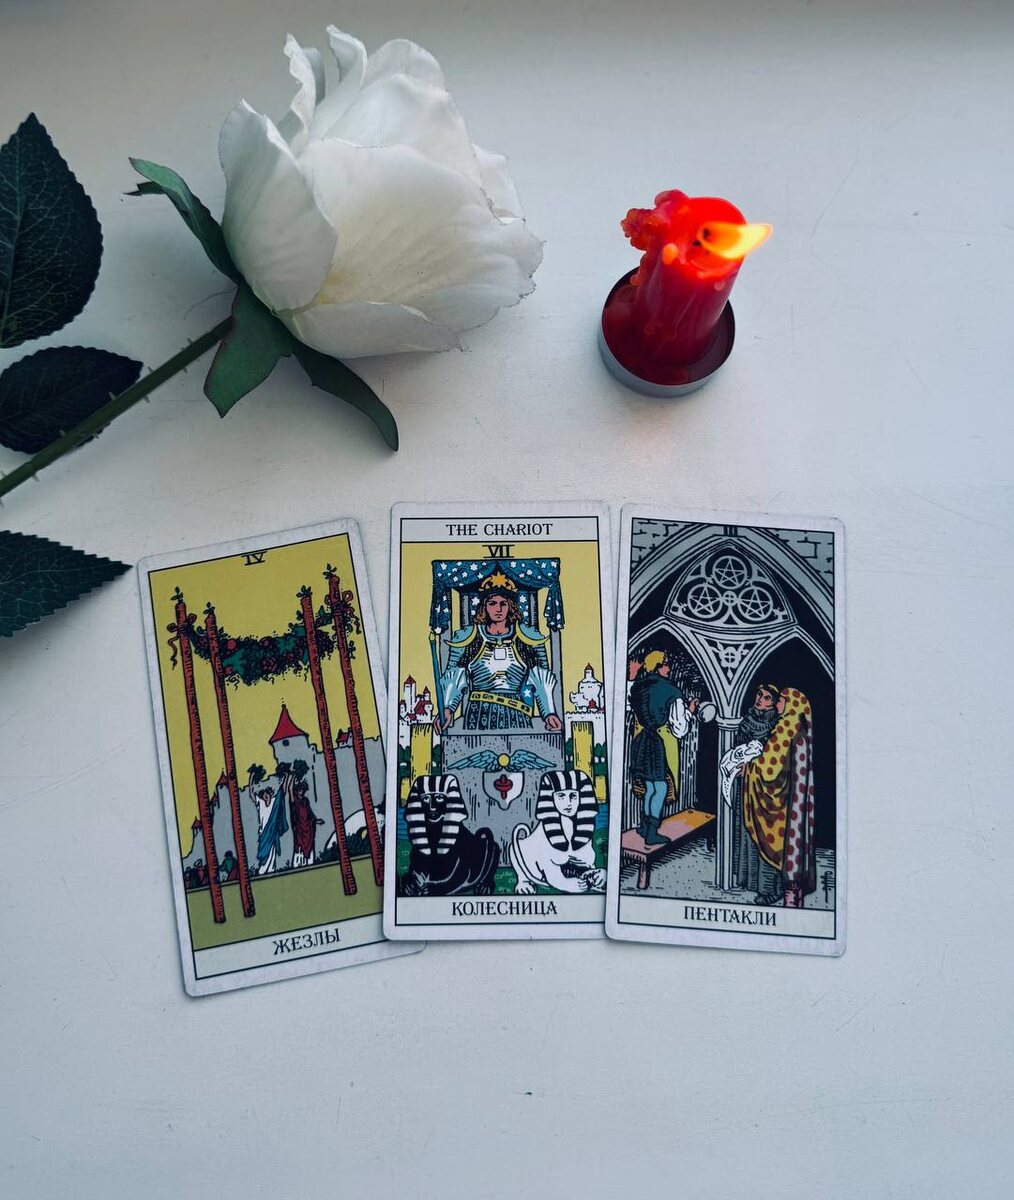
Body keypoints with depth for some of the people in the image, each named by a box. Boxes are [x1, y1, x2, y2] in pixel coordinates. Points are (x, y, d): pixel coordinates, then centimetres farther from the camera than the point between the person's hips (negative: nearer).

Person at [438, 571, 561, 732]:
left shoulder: (530, 638, 6)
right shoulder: (465, 639, 5)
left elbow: (541, 682, 7)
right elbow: (453, 681, 4)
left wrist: (549, 714, -5)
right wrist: (447, 709, -13)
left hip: (516, 718, 1)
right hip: (478, 718, 0)